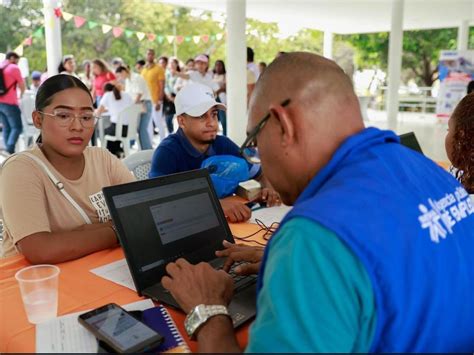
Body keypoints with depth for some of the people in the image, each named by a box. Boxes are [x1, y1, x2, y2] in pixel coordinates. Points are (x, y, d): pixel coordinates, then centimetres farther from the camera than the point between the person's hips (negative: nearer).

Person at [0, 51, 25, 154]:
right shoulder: (14, 68, -5)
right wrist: (21, 95, 18)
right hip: (10, 103, -7)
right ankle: (10, 149, -23)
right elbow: (22, 86, -1)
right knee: (17, 127, -7)